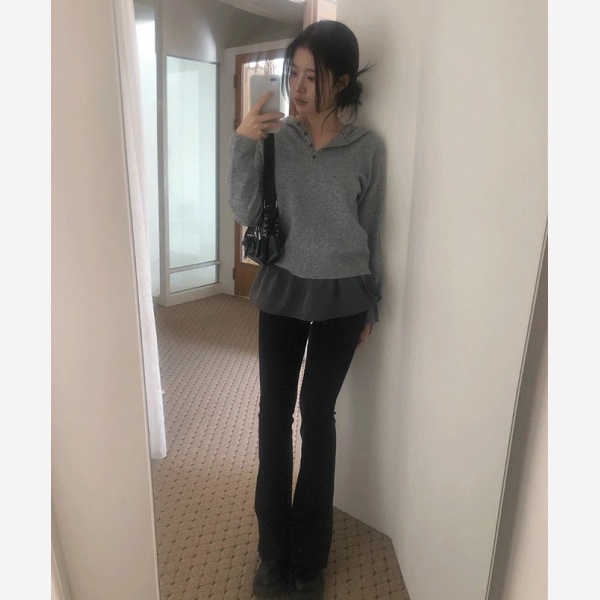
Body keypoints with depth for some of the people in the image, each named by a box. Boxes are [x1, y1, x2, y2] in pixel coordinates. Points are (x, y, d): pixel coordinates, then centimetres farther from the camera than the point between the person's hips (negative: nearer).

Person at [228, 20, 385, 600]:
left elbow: (371, 232, 3)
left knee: (317, 417, 6)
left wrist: (370, 306, 6)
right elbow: (246, 214, -6)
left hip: (341, 298, -1)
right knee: (274, 413, 6)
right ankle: (275, 551, 27)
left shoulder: (367, 148, -3)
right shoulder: (275, 136, -1)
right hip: (282, 291, 2)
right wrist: (243, 145, -17)